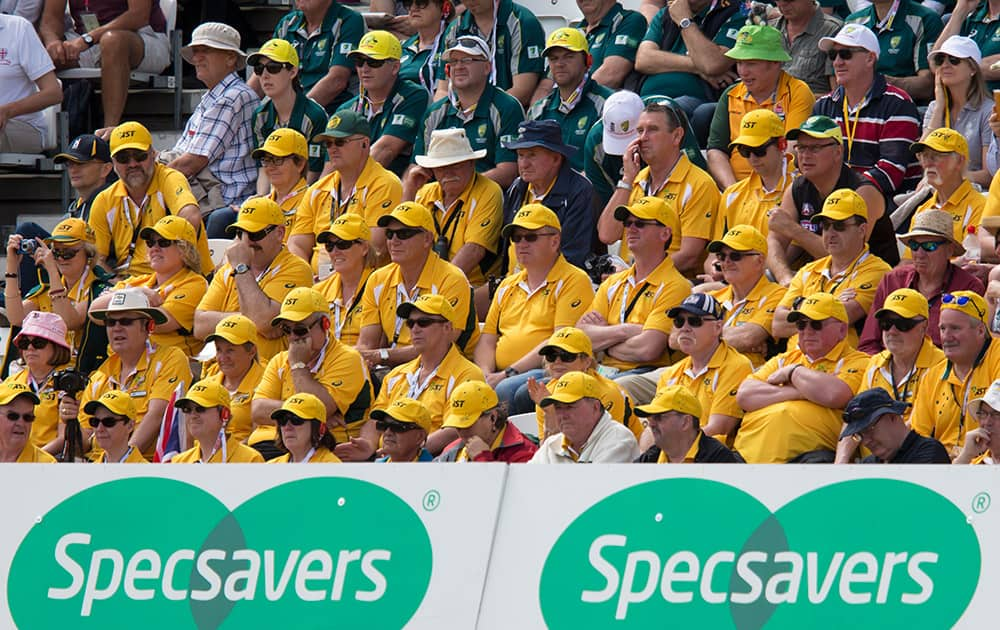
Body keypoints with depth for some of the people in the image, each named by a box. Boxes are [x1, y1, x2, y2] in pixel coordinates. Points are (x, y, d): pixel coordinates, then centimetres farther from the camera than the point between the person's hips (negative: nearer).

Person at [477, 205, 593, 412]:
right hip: (501, 375, 6)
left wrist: (510, 373, -15)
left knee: (505, 390, -37)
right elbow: (488, 339, 19)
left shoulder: (573, 281, 2)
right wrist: (486, 375, -4)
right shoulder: (508, 286, 25)